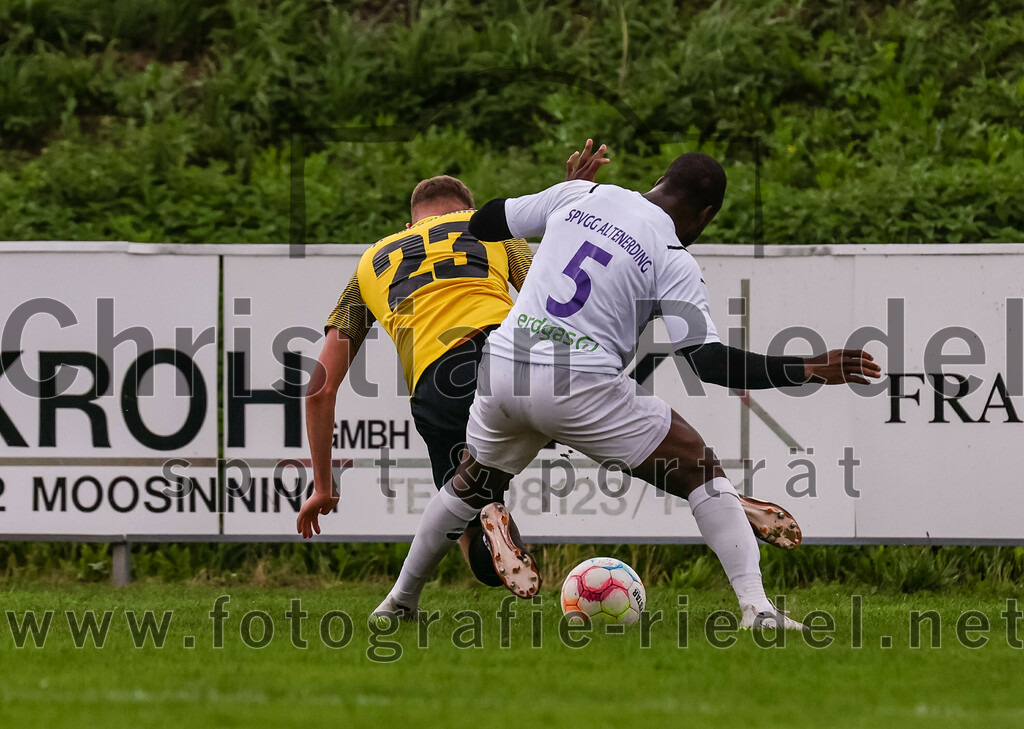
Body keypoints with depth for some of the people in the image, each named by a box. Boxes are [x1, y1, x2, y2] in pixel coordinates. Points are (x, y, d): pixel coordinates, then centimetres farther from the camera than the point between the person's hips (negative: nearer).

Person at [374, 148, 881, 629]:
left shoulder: (580, 195, 9)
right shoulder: (673, 260, -3)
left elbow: (482, 224, 20)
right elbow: (710, 362, -10)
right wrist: (808, 371, -8)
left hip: (502, 368, 5)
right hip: (582, 386, -5)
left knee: (472, 484, 31)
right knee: (701, 473, 5)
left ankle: (401, 598, 35)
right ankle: (755, 605, -9)